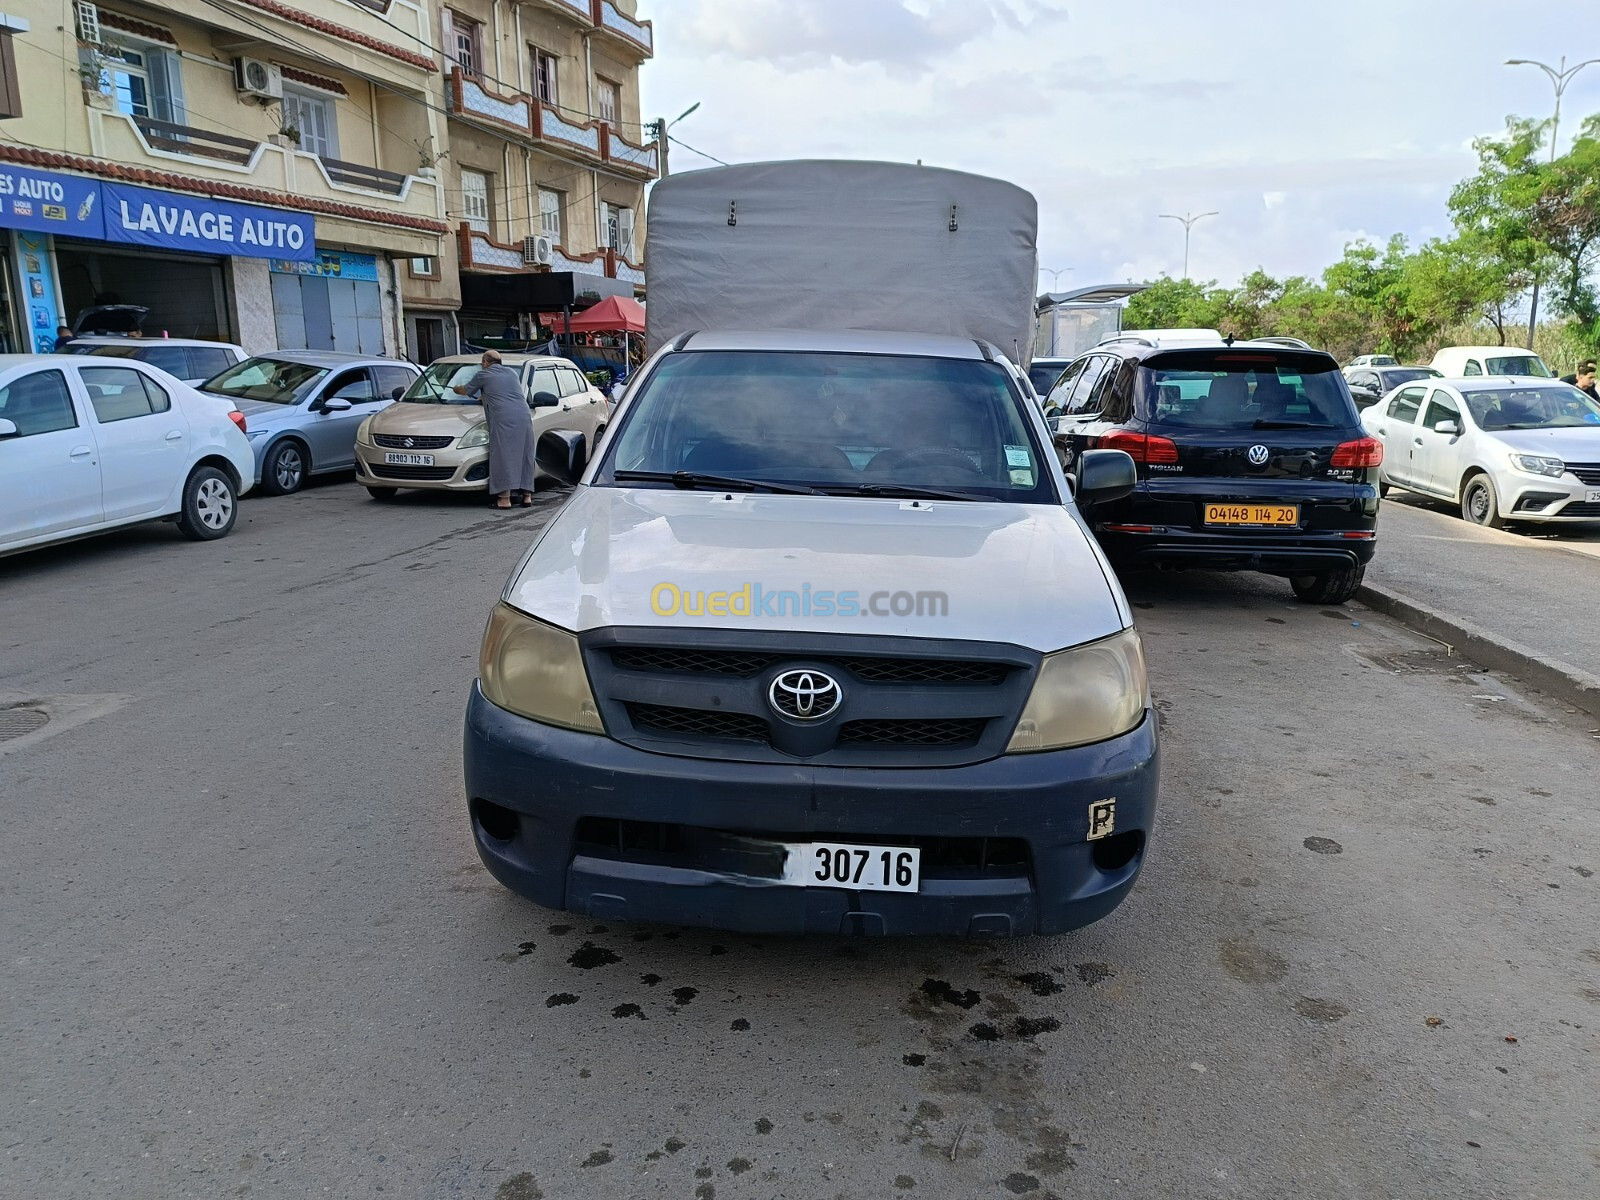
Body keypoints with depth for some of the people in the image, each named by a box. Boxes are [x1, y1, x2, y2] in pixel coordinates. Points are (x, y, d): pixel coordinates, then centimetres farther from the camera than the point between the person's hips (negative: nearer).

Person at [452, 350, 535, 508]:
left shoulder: (483, 375, 11)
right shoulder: (512, 373, 26)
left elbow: (465, 390, 25)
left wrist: (456, 388, 47)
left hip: (503, 420, -5)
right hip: (524, 417, 5)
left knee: (503, 458, -5)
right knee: (525, 457, 9)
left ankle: (504, 498, -11)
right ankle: (527, 496, 8)